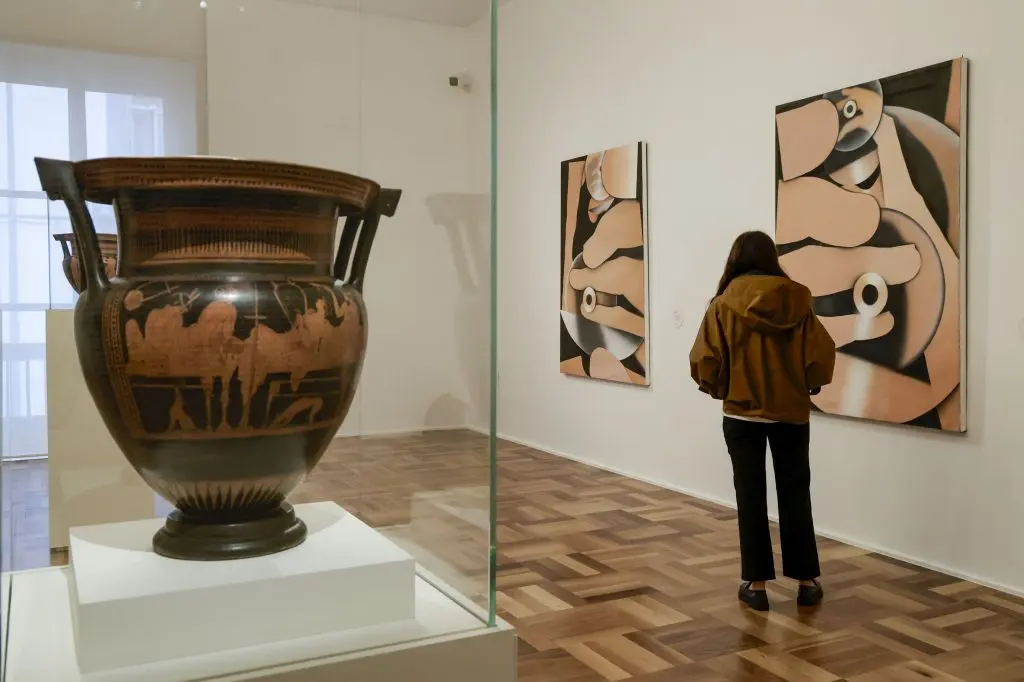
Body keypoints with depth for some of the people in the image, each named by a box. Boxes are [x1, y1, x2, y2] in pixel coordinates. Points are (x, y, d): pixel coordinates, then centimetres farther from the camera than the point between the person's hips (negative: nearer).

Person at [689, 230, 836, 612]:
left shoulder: (724, 305, -10)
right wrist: (809, 385, 13)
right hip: (791, 413, 2)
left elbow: (704, 363, -13)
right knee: (795, 495, 14)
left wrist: (718, 389, 7)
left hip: (742, 414, -2)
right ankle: (807, 581, 21)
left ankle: (756, 583, 13)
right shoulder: (797, 302, -5)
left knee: (751, 498, 8)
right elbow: (823, 356, -7)